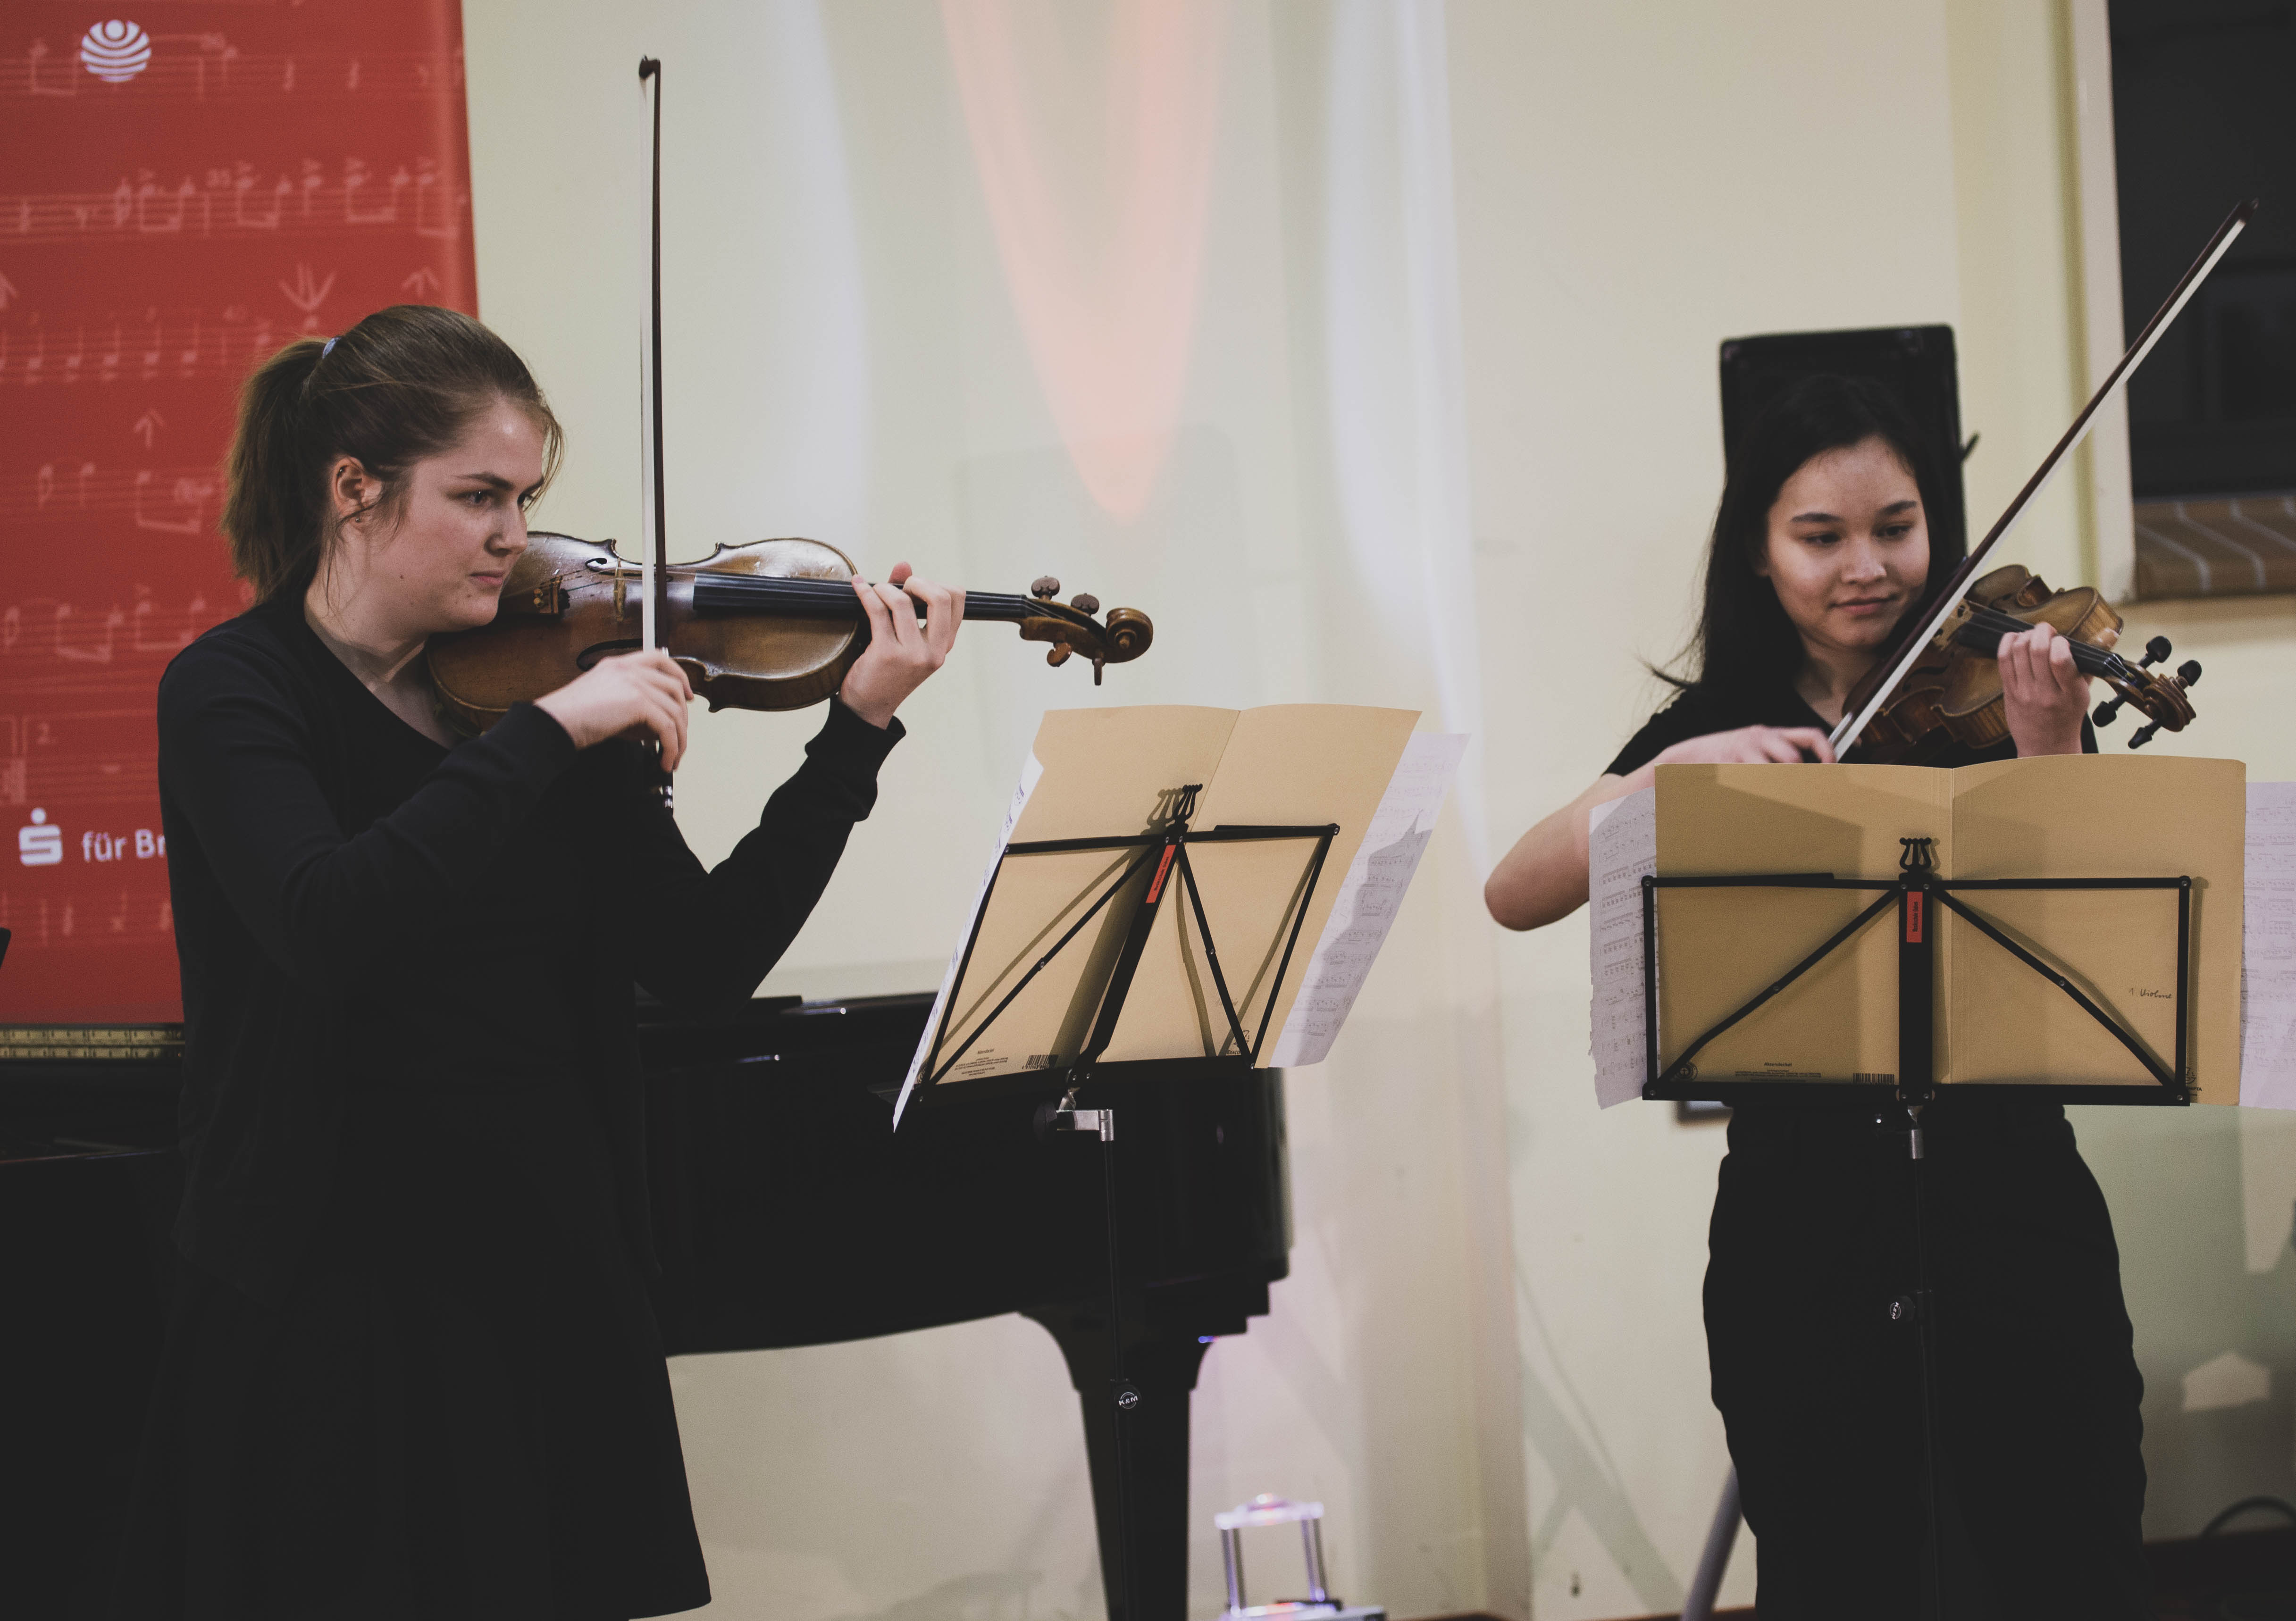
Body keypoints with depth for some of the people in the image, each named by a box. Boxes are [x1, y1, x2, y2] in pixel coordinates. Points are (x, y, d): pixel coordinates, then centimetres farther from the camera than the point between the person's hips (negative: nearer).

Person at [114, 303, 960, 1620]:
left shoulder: (545, 681, 6)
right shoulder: (237, 689, -7)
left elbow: (705, 959, 1)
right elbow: (327, 926, -26)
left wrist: (860, 728, -4)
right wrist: (547, 730, -25)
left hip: (556, 1283, 5)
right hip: (335, 1307, -4)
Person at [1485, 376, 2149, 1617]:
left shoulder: (1991, 693, 2)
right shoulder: (1717, 724, 7)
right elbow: (1516, 895, -7)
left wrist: (2047, 758, -27)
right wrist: (1682, 769, -21)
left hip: (2002, 1201, -1)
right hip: (1802, 1225, 1)